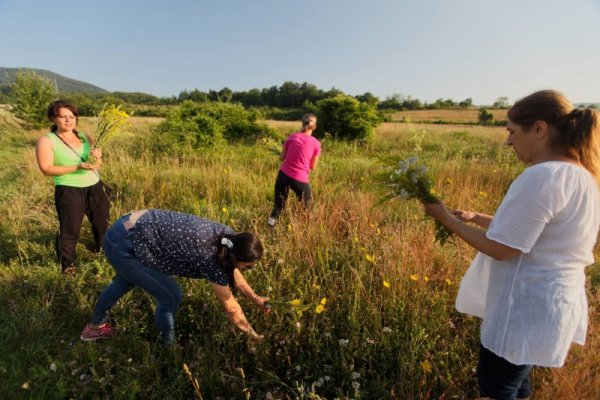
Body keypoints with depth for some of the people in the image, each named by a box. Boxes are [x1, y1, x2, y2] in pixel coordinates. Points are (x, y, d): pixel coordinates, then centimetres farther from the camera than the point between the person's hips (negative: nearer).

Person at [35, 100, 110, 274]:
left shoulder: (85, 137, 8)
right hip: (69, 191, -5)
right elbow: (47, 169, -14)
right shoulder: (47, 141, -6)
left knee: (102, 222, 16)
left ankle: (103, 251, 40)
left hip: (95, 187, 5)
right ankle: (67, 264, 20)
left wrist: (97, 157, -14)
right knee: (70, 230, 1)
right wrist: (77, 167, -22)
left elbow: (97, 165, 9)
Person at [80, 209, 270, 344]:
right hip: (122, 247, -9)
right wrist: (253, 334, 2)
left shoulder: (226, 235, -7)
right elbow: (231, 308, -12)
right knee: (170, 296, -4)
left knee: (126, 281, 34)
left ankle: (95, 326, 61)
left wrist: (255, 298, 17)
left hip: (129, 228, 9)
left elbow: (231, 270, 13)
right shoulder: (211, 259, -26)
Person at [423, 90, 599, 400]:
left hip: (528, 307, -9)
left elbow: (500, 248, -23)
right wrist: (477, 218, 8)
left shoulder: (542, 177, -26)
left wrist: (444, 217, -13)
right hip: (554, 300, 10)